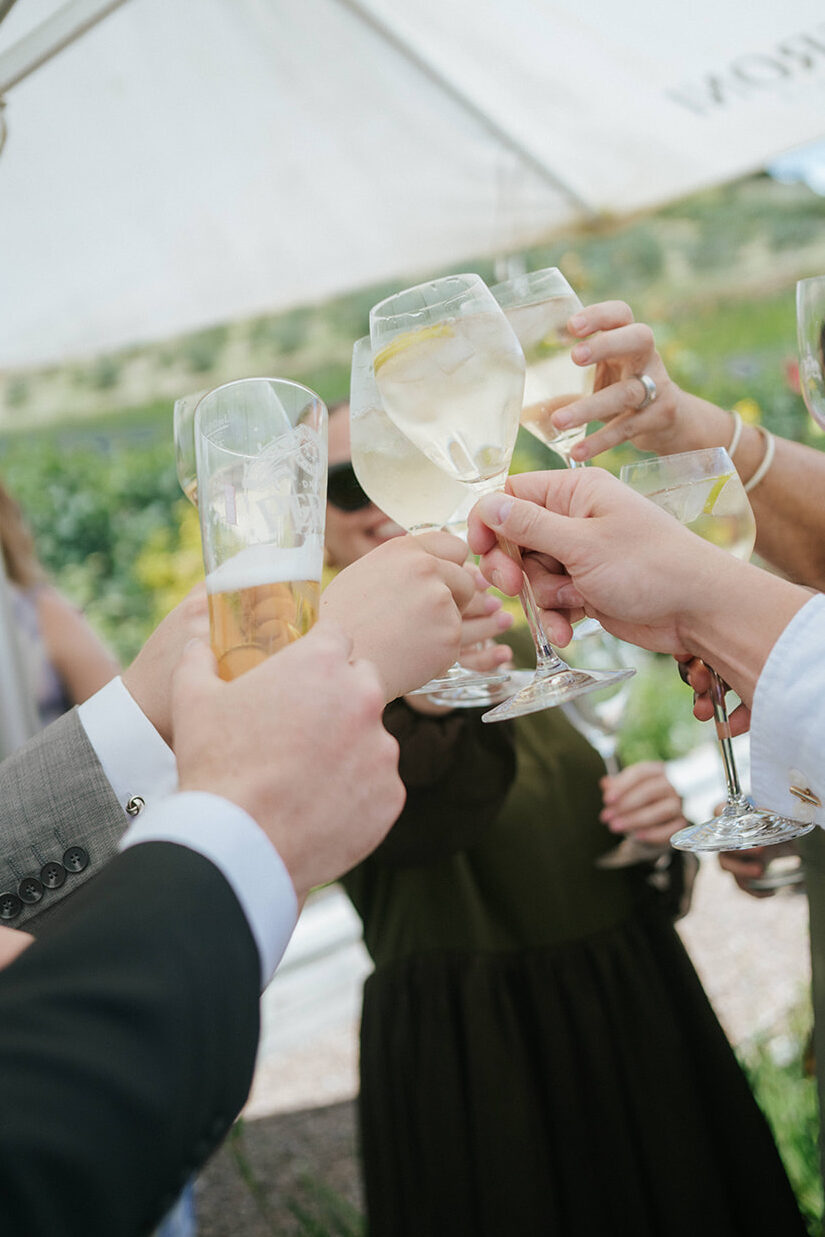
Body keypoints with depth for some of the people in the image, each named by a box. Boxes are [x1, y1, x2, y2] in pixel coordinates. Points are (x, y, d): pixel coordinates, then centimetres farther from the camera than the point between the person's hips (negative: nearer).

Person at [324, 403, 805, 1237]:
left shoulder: (533, 637, 8)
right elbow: (395, 819, -30)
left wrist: (653, 816, -5)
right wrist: (425, 708, -51)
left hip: (636, 1012, 5)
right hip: (463, 1054, -5)